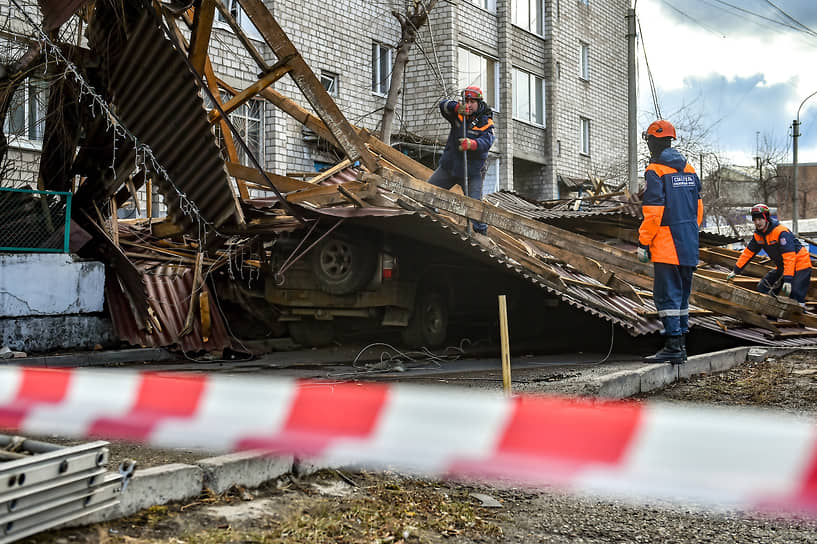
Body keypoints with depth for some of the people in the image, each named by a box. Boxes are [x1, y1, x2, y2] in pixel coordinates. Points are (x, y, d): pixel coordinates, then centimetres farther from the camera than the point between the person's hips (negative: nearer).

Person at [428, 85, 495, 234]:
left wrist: (472, 144, -45)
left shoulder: (486, 122, -8)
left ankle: (482, 232, 4)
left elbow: (486, 142, -24)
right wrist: (457, 107, -34)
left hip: (472, 171, -4)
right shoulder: (458, 115, 2)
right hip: (449, 166, 4)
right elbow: (443, 105, -14)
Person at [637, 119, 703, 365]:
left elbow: (653, 213, -16)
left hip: (666, 247, -8)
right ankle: (680, 344, 19)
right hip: (688, 247, 8)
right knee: (681, 294, 14)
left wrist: (643, 244, -11)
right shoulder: (689, 169, 14)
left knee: (667, 295, -7)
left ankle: (673, 347, -9)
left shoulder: (655, 171, -10)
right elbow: (698, 209, 17)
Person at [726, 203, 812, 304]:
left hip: (799, 264, -8)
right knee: (763, 288, 6)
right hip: (782, 267, 8)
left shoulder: (781, 232, -26)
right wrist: (736, 271, 3)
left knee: (795, 295, -24)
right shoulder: (758, 235, -1)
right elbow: (748, 253, 7)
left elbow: (789, 257, -32)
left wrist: (788, 280, -38)